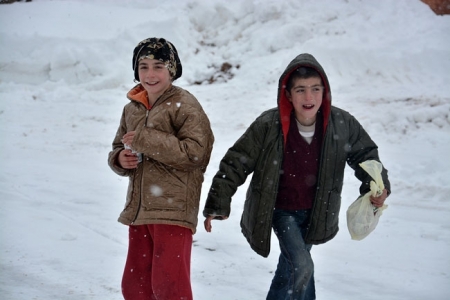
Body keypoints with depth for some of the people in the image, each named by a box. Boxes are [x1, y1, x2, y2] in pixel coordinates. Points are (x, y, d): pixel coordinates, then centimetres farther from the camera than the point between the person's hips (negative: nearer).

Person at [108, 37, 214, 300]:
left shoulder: (184, 105, -8)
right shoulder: (132, 108, 13)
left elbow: (196, 151, -18)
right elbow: (119, 147, 23)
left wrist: (143, 140, -18)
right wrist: (120, 159, -2)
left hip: (172, 209, -7)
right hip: (138, 210, 8)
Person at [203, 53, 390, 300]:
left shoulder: (342, 124, -18)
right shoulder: (268, 125, -25)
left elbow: (365, 154, 1)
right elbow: (236, 163, -14)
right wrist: (217, 204, -13)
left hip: (315, 212, 4)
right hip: (280, 210, -3)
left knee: (291, 265, 22)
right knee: (302, 267, -21)